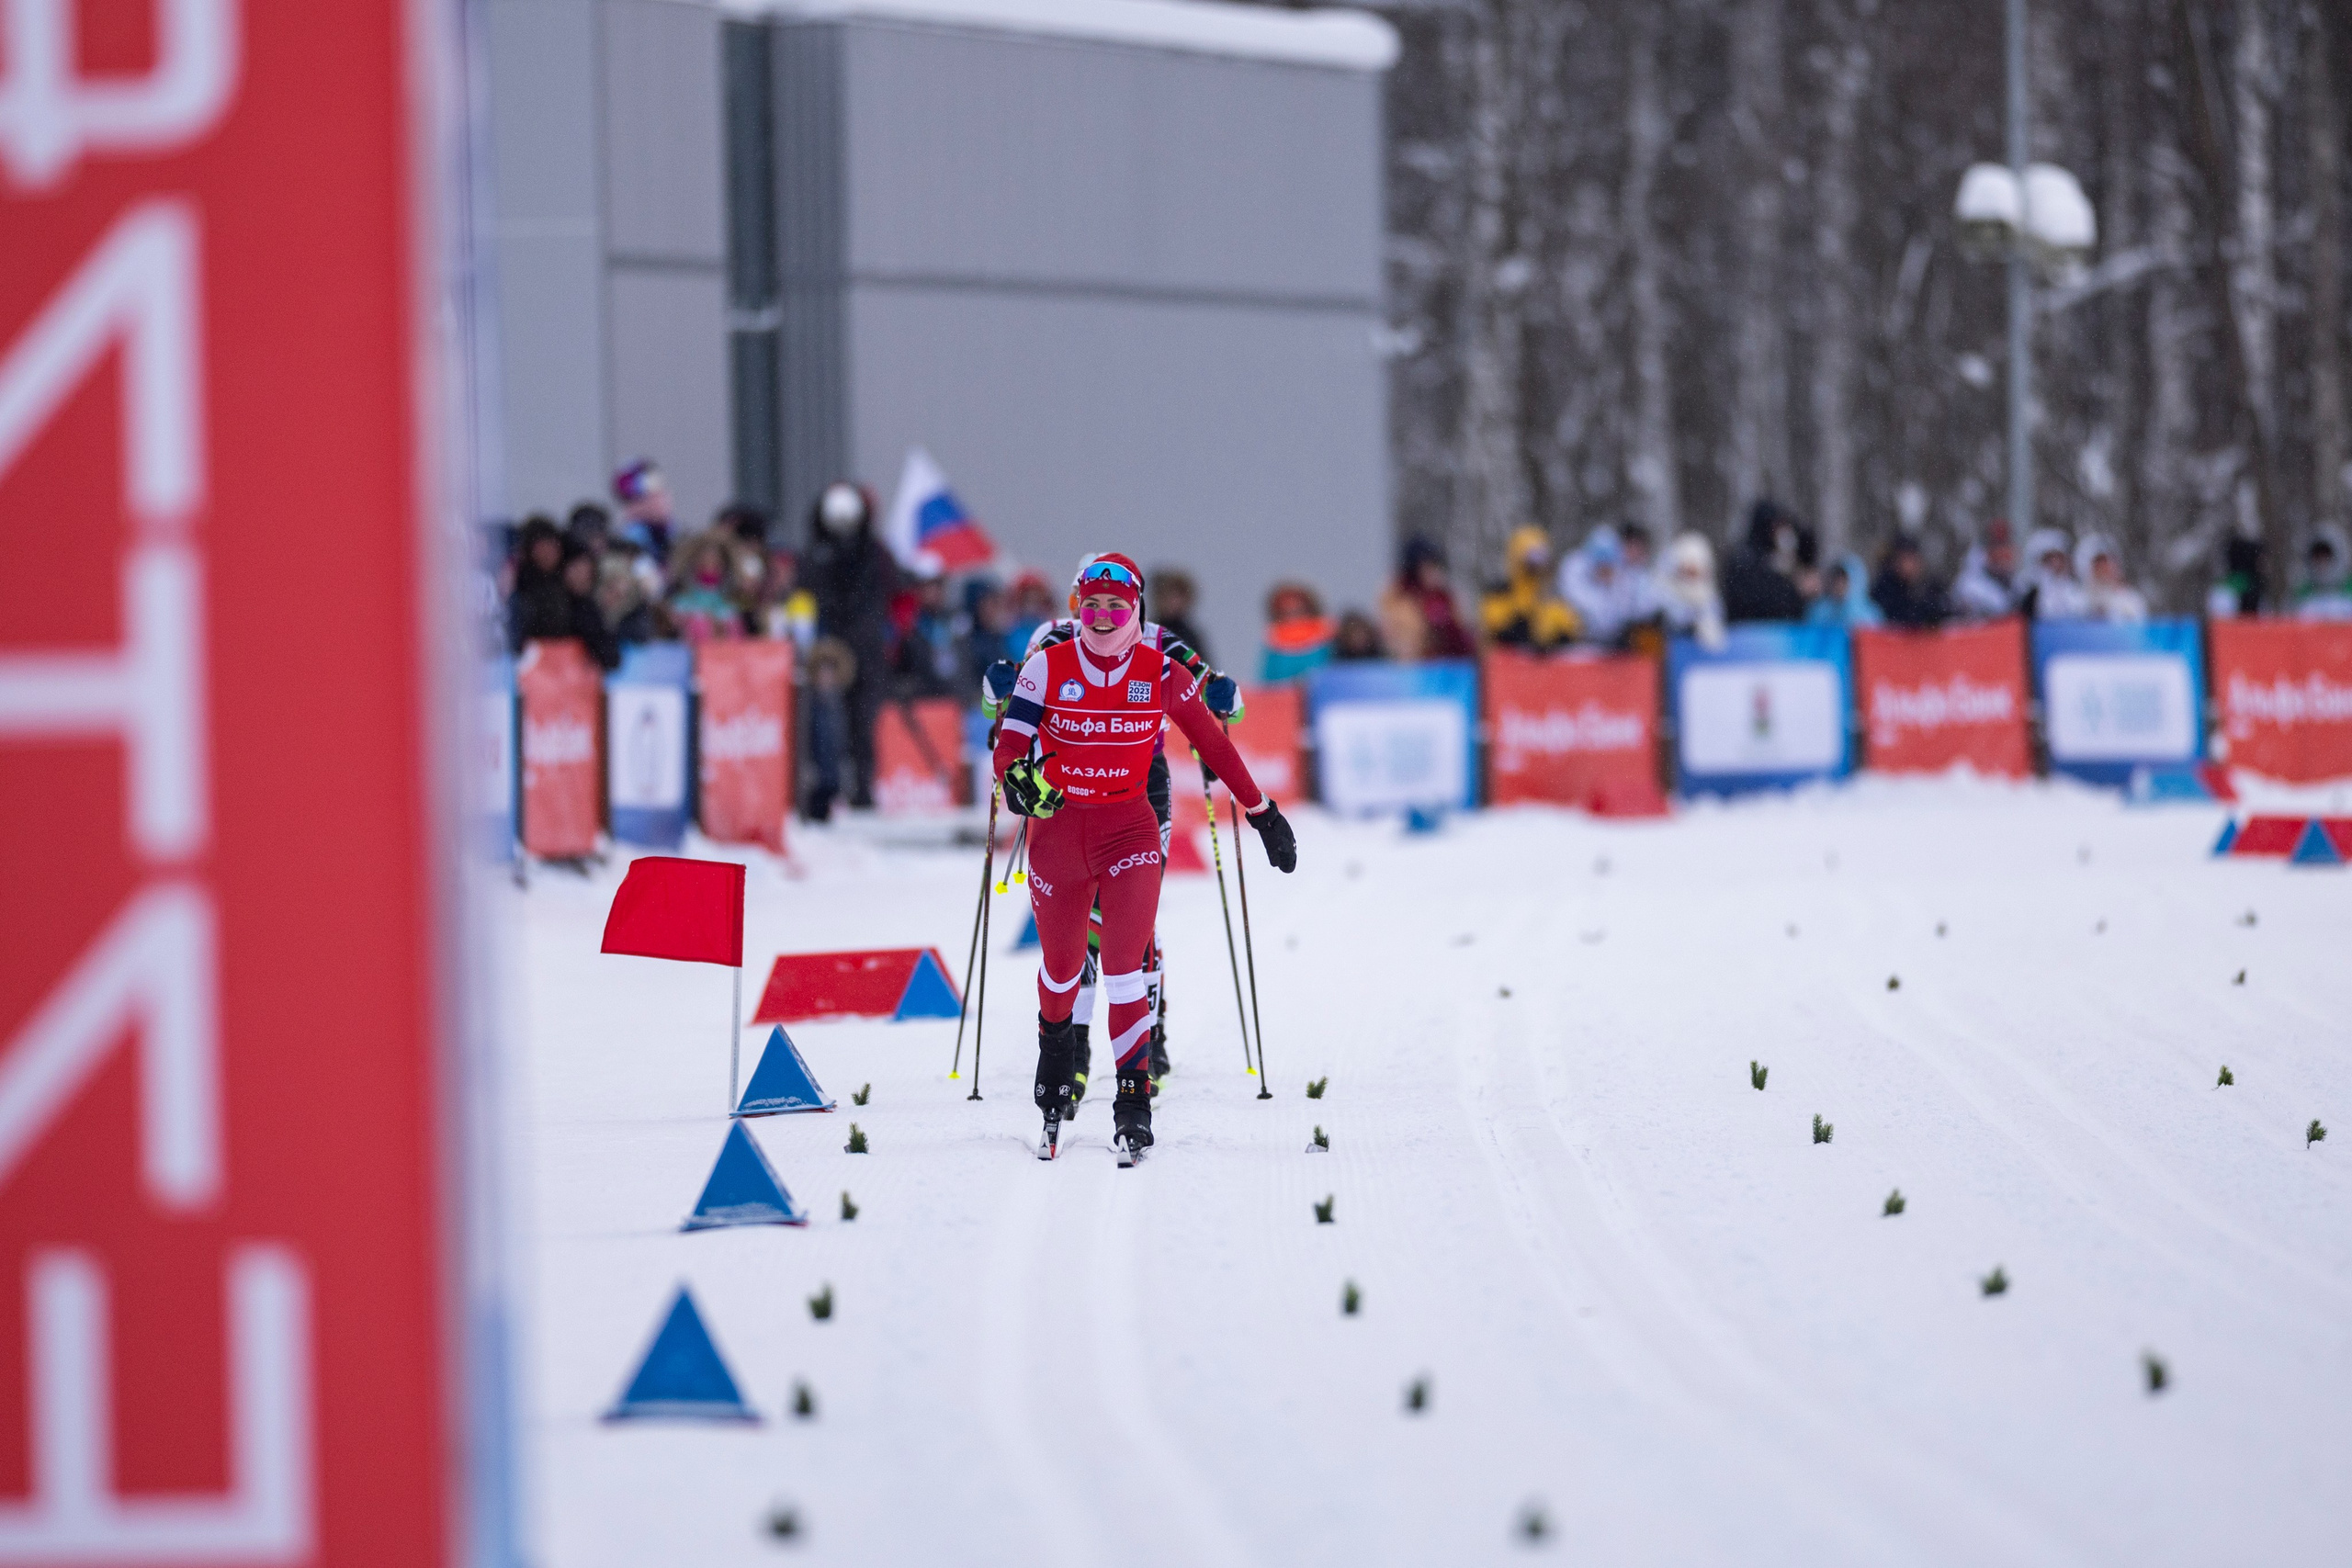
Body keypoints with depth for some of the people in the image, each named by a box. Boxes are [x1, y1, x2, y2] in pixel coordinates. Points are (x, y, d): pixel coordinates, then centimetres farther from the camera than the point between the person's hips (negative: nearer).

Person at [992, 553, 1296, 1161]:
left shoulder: (1161, 675, -3)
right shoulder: (1049, 667, -5)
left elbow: (1212, 742, 6)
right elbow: (1011, 741, -10)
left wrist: (1261, 811, 9)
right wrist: (1019, 776, -34)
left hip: (1129, 830, -1)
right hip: (1058, 828, 1)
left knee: (1124, 964, -15)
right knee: (1061, 964, 15)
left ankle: (1133, 1093, -11)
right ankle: (1054, 1046, 46)